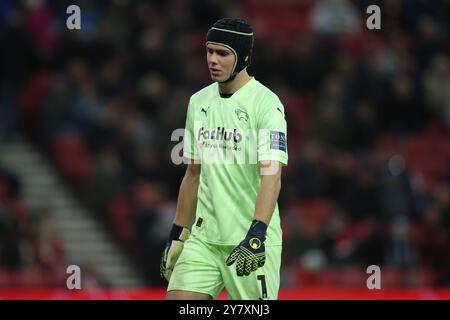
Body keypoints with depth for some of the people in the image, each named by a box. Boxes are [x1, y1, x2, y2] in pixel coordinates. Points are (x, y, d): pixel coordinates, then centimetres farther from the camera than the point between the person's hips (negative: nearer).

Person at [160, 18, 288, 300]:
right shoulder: (199, 102, 12)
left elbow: (272, 176, -20)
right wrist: (177, 236, 19)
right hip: (204, 237, 6)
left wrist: (255, 237, -31)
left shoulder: (265, 103, -10)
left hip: (253, 243, -6)